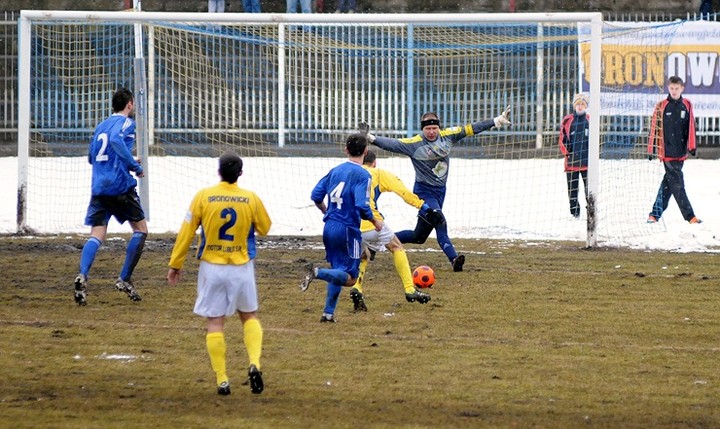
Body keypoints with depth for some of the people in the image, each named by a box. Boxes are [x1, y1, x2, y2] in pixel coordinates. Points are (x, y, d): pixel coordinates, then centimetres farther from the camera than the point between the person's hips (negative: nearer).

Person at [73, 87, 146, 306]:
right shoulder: (126, 122, -1)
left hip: (98, 188, 6)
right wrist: (134, 166, -20)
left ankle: (83, 275, -26)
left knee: (96, 235, -2)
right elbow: (116, 140, -23)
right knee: (140, 229, 11)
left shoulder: (100, 126, 20)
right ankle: (124, 279, 7)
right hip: (120, 186, -6)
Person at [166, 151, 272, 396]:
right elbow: (264, 228, 10)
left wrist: (175, 264, 5)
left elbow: (186, 233, -4)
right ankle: (254, 363, -4)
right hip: (242, 267, 1)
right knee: (249, 316, 17)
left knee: (215, 323, 5)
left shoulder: (203, 197, -7)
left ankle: (222, 380, 1)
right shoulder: (251, 199, -6)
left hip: (212, 267, -1)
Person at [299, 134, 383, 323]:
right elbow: (362, 206, -20)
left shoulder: (335, 171, 8)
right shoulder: (362, 175, -11)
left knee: (339, 272, 20)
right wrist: (375, 222, -2)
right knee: (349, 278, -2)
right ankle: (317, 272, -25)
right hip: (348, 229, -7)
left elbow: (316, 196, 8)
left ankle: (328, 313, 15)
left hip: (329, 228, 7)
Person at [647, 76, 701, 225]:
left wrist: (692, 146, 7)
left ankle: (655, 214, 20)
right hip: (667, 151, -4)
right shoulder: (662, 106, -3)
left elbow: (690, 126, 12)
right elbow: (654, 128, -1)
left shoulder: (687, 105, 7)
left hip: (680, 152, 4)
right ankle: (690, 216, -5)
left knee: (668, 184, 10)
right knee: (677, 184, -6)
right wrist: (651, 149, -1)